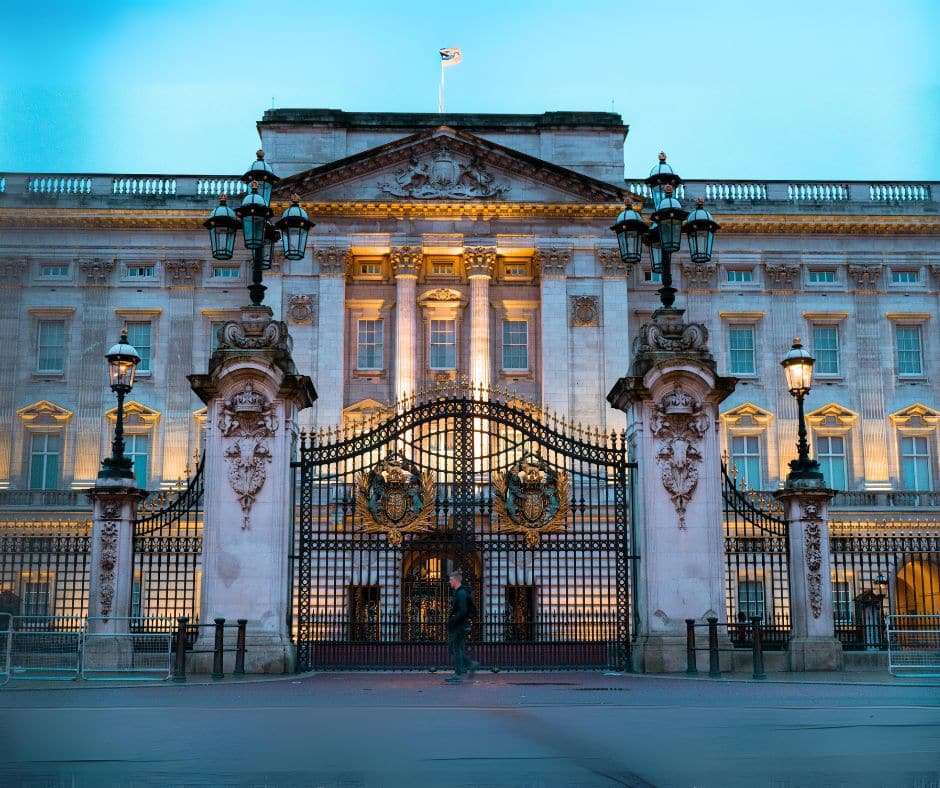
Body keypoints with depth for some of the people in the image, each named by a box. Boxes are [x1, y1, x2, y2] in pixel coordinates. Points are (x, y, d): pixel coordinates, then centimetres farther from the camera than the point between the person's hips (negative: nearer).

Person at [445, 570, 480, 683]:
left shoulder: (461, 593, -16)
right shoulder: (457, 592, 17)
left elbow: (463, 611, -25)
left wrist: (452, 621, -21)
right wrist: (450, 622, 15)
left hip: (460, 626, -10)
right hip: (455, 627, 10)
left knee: (457, 649, -5)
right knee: (451, 648, 12)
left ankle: (458, 675, 0)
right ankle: (471, 664, 15)